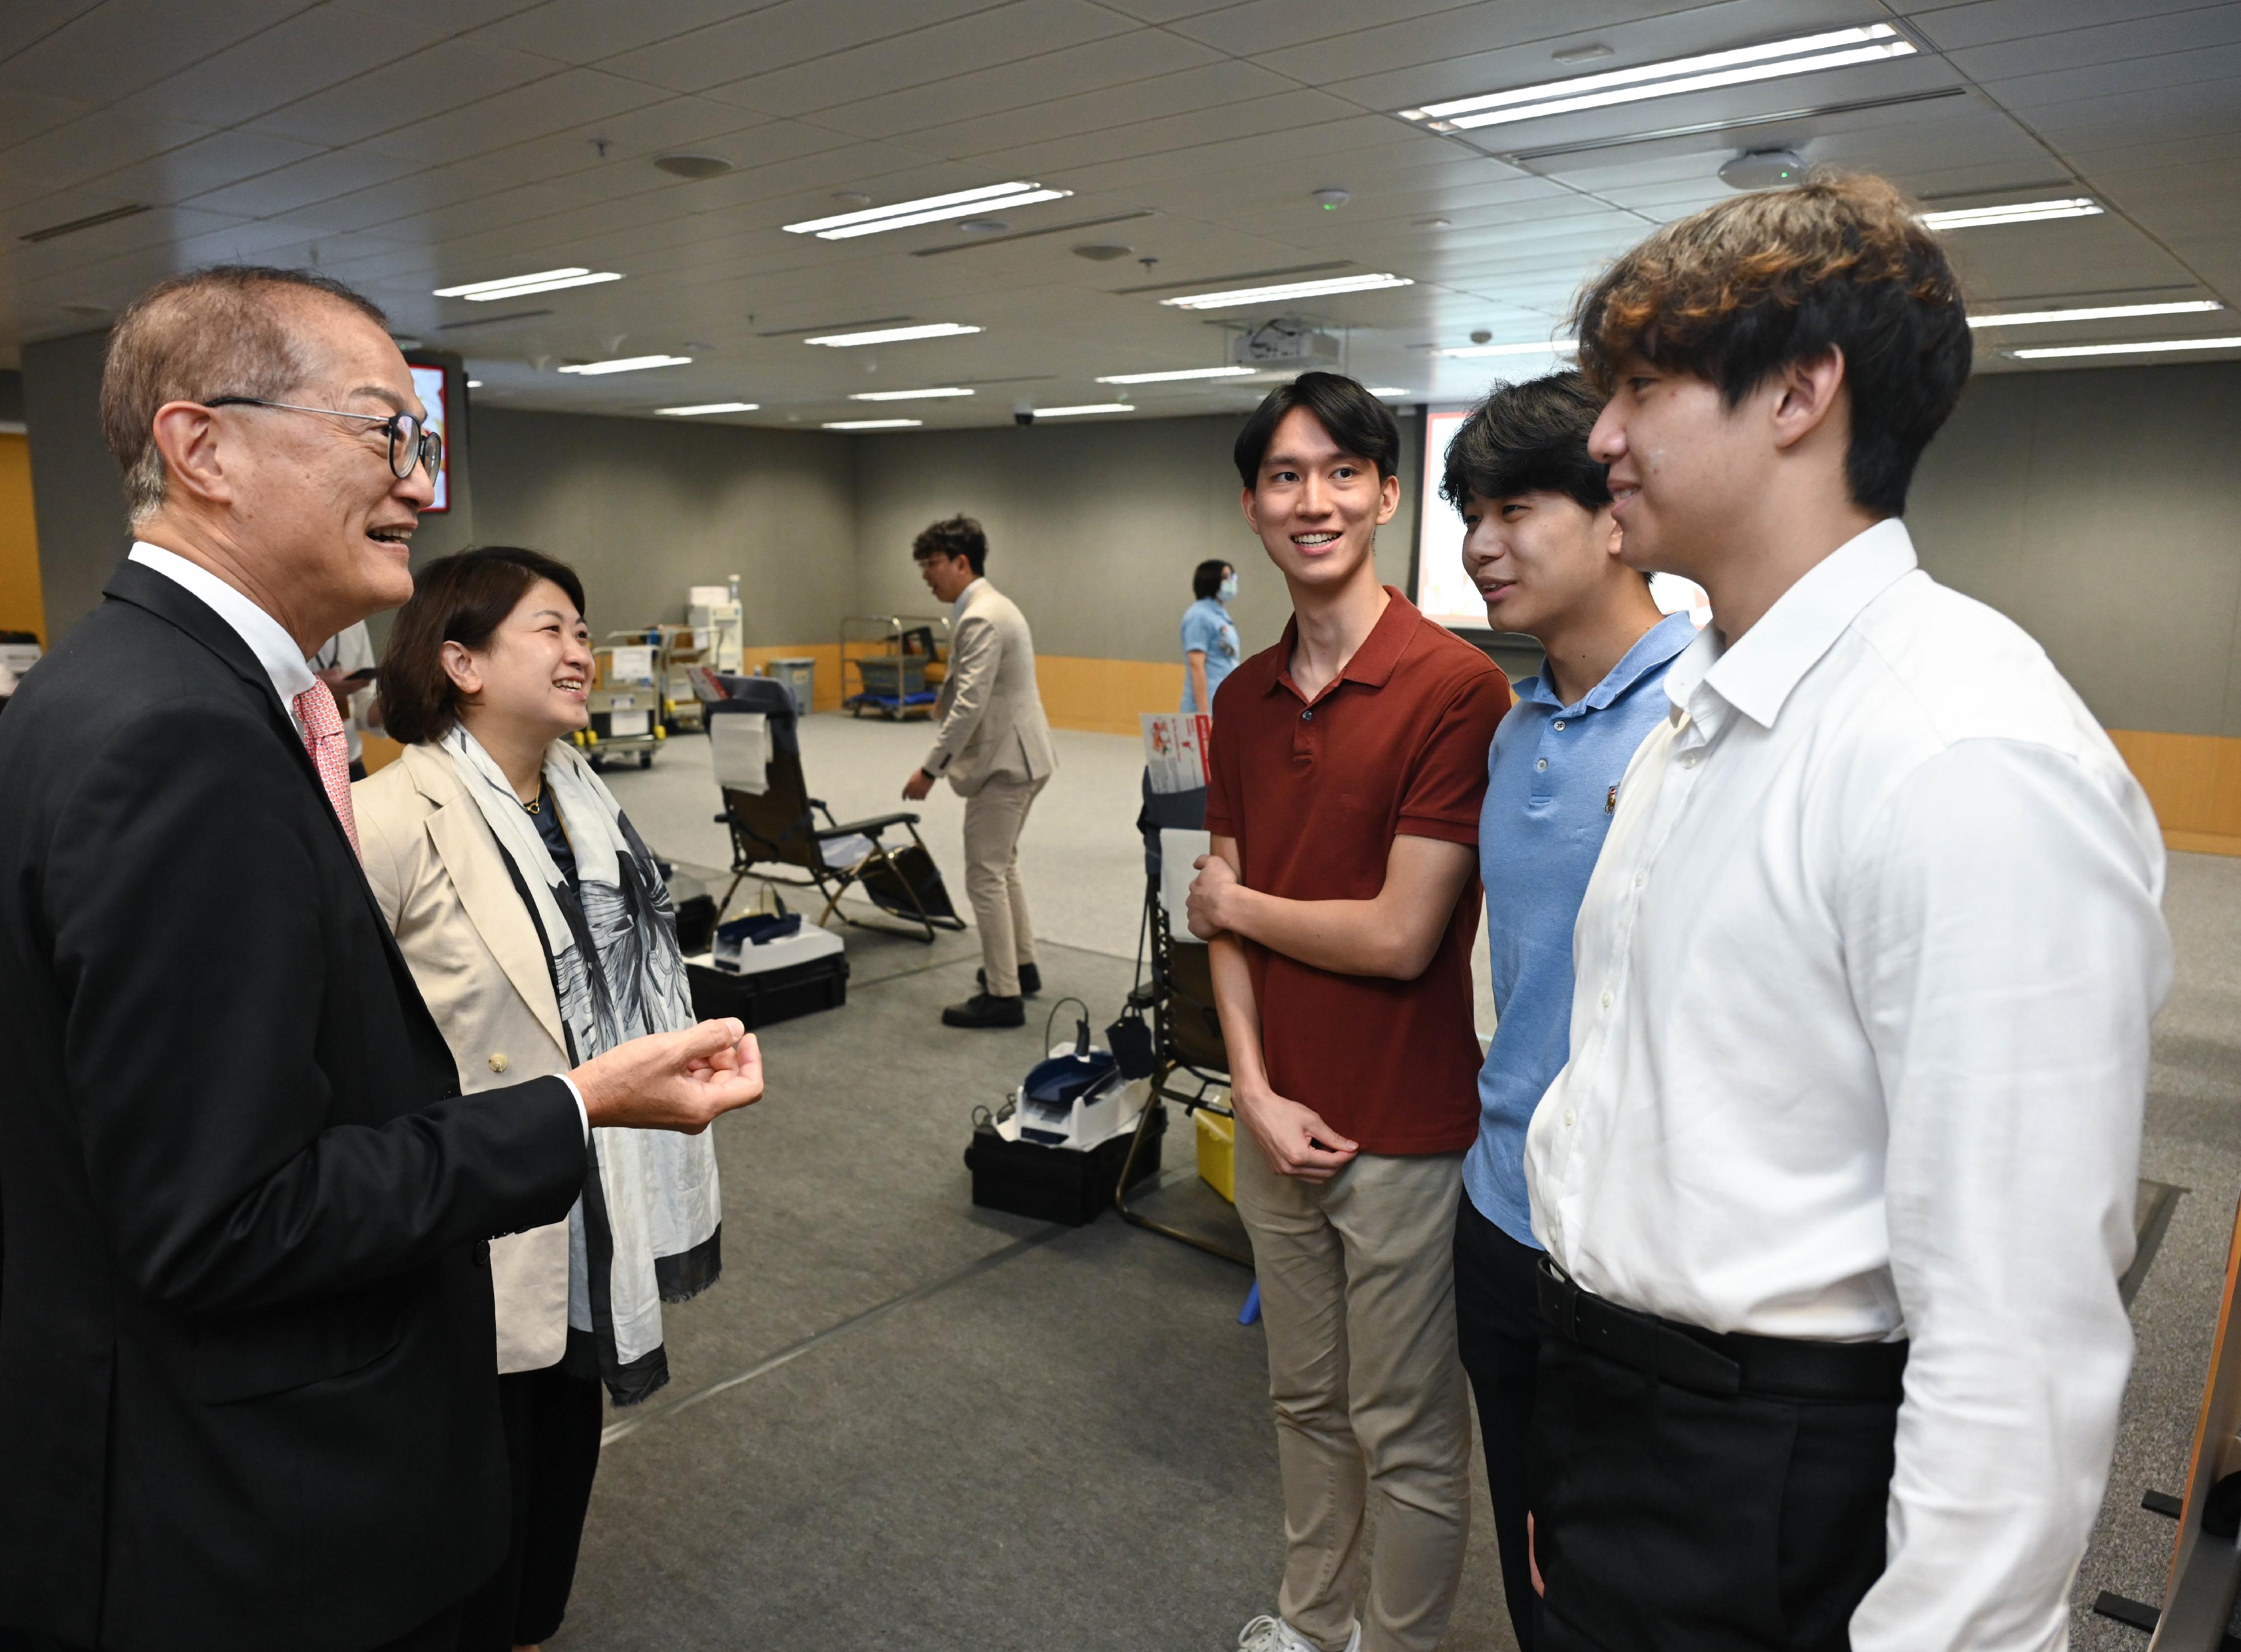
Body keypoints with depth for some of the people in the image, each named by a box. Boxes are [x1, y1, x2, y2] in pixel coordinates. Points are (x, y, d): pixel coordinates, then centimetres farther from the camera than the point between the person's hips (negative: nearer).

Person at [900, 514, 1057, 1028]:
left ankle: (1003, 996, 0)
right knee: (1002, 865, 22)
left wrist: (930, 768, -22)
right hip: (1019, 754, 11)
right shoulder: (991, 606, 14)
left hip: (1005, 761, -11)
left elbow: (970, 705, -25)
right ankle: (1021, 966, 34)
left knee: (986, 876, -6)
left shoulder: (980, 619, -19)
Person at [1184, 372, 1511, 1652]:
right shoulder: (1245, 698, 5)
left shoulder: (1456, 686, -17)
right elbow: (1227, 915, 5)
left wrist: (1239, 901, -5)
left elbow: (1398, 937, -20)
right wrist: (1255, 1089, -6)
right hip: (1281, 1116, 7)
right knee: (1306, 1400, 24)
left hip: (1406, 1131, -6)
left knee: (1407, 1438, 12)